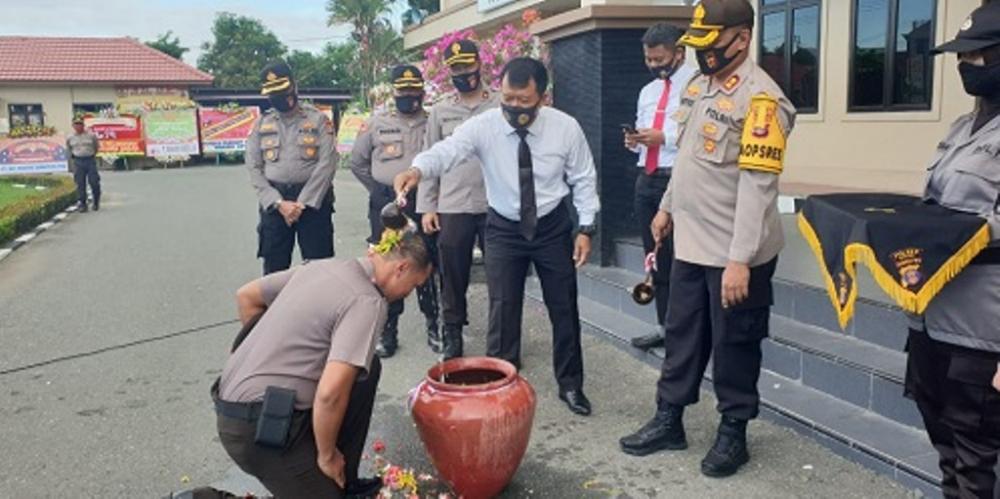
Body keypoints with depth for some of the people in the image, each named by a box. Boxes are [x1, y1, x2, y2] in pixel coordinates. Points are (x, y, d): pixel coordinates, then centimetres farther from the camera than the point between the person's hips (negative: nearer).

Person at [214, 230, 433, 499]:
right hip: (260, 426, -9)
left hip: (235, 397, 9)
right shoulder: (368, 302, -17)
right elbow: (330, 393, -27)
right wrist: (327, 455, -10)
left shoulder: (322, 265, 8)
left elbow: (246, 296, 19)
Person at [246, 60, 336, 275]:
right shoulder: (262, 124, 9)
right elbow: (254, 169, 3)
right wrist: (279, 203, -10)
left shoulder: (318, 119, 1)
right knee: (274, 267, 7)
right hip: (274, 203, 2)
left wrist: (302, 203, -12)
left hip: (314, 201, -2)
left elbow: (327, 164, -7)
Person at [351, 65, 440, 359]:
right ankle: (388, 331, 16)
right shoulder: (376, 124, 8)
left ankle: (433, 325, 18)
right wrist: (378, 191, 9)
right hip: (386, 205, 2)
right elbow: (357, 162, 15)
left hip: (424, 203, -1)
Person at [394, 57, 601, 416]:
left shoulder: (566, 128, -13)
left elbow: (583, 179, -3)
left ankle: (570, 385, 28)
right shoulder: (483, 126, -16)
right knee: (502, 310, 2)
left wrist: (586, 228, -8)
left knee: (563, 308, 10)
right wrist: (418, 169, -53)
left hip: (552, 227, 1)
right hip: (503, 229, 0)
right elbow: (449, 150, -32)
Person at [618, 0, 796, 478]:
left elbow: (757, 186, -24)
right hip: (691, 242, 8)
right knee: (681, 335, 17)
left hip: (734, 252, -8)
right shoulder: (699, 84, 8)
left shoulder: (760, 98, -19)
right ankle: (669, 420, 32)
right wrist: (668, 206, 24)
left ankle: (733, 433, 26)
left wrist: (740, 260, -26)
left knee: (733, 346, 8)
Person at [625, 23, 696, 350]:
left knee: (678, 260, -2)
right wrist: (634, 140, 2)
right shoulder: (647, 92, 18)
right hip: (646, 180, 8)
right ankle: (664, 326, 24)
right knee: (655, 259, 13)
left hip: (678, 181, -8)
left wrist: (666, 137, -19)